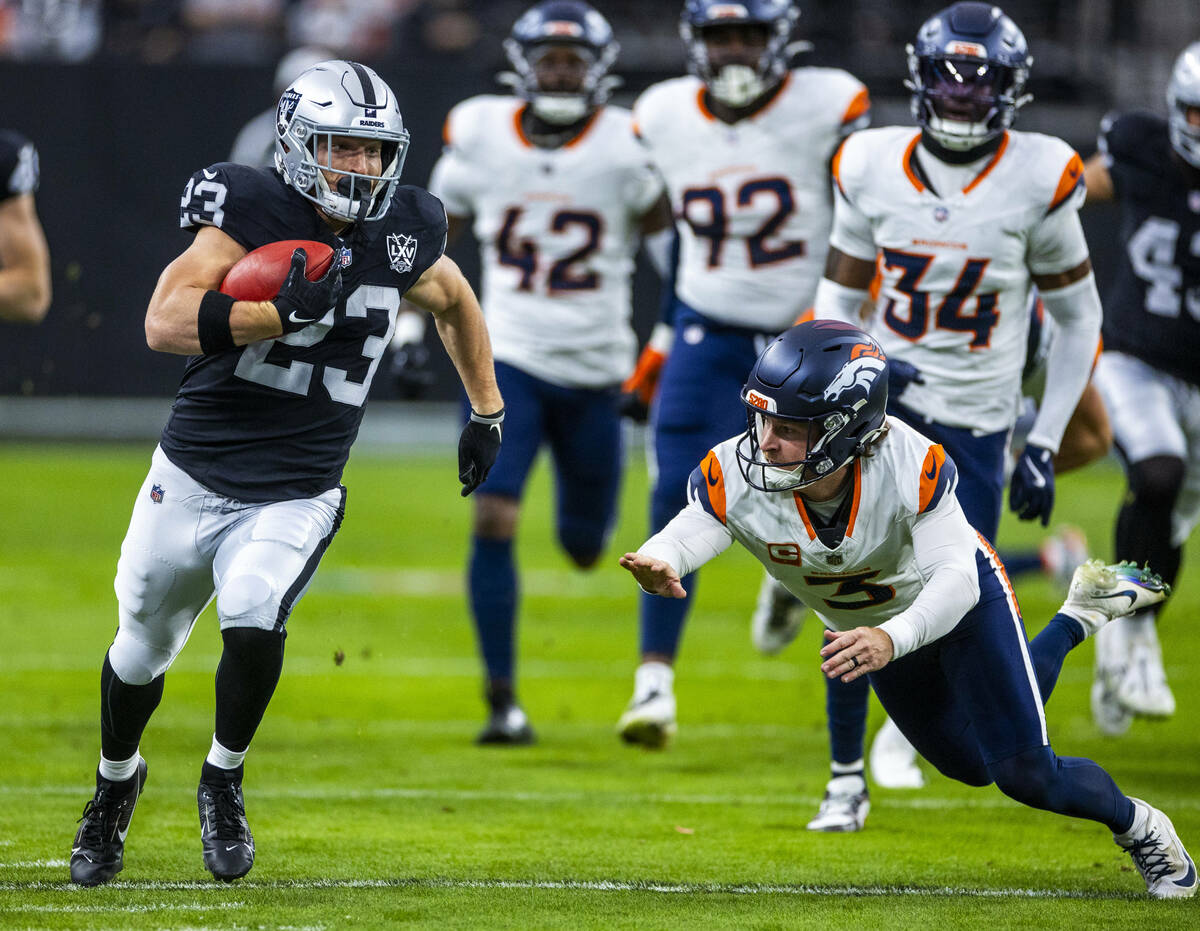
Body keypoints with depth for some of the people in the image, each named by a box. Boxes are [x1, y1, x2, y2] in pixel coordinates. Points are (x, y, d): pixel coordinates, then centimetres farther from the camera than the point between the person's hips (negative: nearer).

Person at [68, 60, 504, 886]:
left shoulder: (402, 236, -2)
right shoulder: (251, 212, -14)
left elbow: (456, 303, 22)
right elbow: (165, 323, -26)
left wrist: (487, 411, 21)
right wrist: (282, 312, -33)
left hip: (297, 498, 1)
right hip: (194, 477, -1)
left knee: (253, 623, -26)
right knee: (143, 649, 15)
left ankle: (224, 780, 2)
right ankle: (116, 780, 46)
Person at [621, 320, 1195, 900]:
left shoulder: (910, 466, -40)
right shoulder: (733, 477, -34)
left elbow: (955, 581, -43)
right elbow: (680, 539, -43)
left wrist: (891, 640, -63)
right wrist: (656, 567, -69)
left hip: (963, 600, -4)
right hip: (869, 628, 5)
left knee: (1026, 776, -9)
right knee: (971, 765, 21)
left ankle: (1139, 828, 23)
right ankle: (1078, 619, 41)